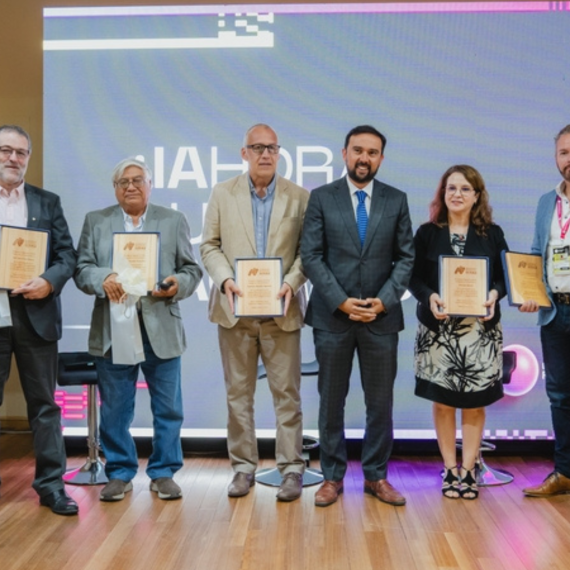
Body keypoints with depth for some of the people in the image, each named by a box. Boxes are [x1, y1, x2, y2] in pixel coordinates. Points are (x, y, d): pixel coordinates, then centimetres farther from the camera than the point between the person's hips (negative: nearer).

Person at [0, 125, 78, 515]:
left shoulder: (48, 202, 11)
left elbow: (68, 255, 5)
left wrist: (48, 282, -14)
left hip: (36, 315, 1)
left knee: (44, 404, 7)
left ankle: (51, 484, 15)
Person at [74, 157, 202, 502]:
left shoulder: (175, 221, 9)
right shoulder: (95, 221, 11)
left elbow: (192, 269, 5)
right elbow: (82, 269, 4)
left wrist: (177, 285, -16)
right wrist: (102, 279, -17)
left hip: (161, 328, 0)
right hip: (112, 329, 1)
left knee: (167, 408, 5)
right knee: (115, 409, 8)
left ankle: (164, 473, 19)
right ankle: (120, 474, 23)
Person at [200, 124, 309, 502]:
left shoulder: (300, 197, 4)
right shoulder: (222, 194, 7)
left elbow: (307, 249, 1)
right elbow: (210, 245, 6)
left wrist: (292, 282, -15)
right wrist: (224, 279, -11)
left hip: (282, 311, -1)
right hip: (235, 309, 1)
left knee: (287, 393, 2)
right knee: (238, 392, 9)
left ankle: (291, 468, 14)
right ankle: (243, 467, 21)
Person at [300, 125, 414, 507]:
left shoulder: (396, 200, 7)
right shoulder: (322, 198, 2)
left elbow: (406, 258, 5)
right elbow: (311, 256, -3)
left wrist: (383, 300, -9)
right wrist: (342, 301, -12)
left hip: (382, 316, 1)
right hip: (332, 316, -1)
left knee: (380, 402, 8)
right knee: (331, 401, 8)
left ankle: (376, 476, 23)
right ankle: (333, 477, 21)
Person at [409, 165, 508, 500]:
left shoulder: (492, 234, 6)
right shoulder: (427, 233, 4)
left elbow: (505, 277, 6)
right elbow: (415, 278, 1)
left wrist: (495, 294, -15)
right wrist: (429, 297, -17)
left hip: (481, 330, 1)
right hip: (438, 328, 0)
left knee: (475, 402, 5)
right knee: (443, 401, 4)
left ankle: (469, 469, 18)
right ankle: (450, 469, 18)